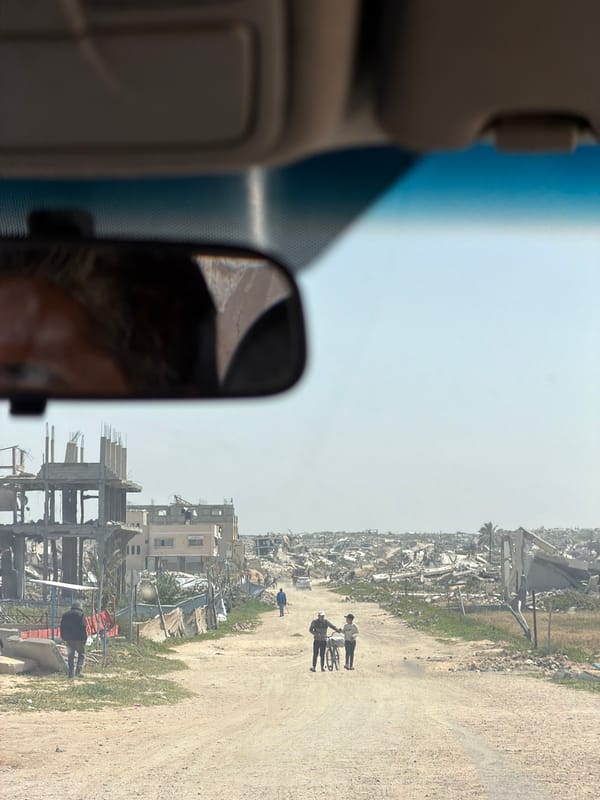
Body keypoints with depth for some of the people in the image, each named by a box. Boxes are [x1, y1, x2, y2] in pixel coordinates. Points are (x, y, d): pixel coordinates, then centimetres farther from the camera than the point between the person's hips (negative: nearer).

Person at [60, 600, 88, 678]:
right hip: (78, 639, -5)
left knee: (70, 656, 10)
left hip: (68, 639, 5)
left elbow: (62, 627, 13)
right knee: (82, 654, 7)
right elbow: (83, 628, -11)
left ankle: (70, 673, 9)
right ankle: (78, 670, -9)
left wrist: (63, 638, 17)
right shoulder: (80, 615, -6)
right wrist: (84, 639, -5)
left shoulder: (65, 615, 11)